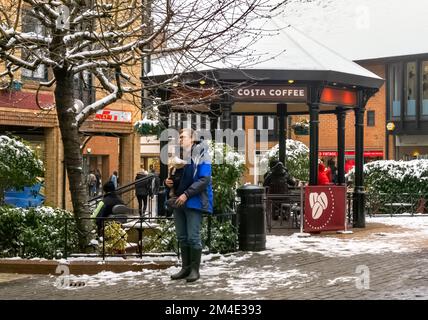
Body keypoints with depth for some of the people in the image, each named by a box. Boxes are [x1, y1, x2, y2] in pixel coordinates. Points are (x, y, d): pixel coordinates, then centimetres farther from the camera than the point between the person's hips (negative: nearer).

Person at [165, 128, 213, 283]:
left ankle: (195, 269, 5)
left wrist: (186, 194, -20)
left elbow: (204, 180, -15)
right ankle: (185, 268, 20)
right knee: (182, 237, 11)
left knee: (193, 237, -4)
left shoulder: (201, 155, -7)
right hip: (178, 201, 7)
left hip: (194, 202, -7)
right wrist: (169, 182, 0)